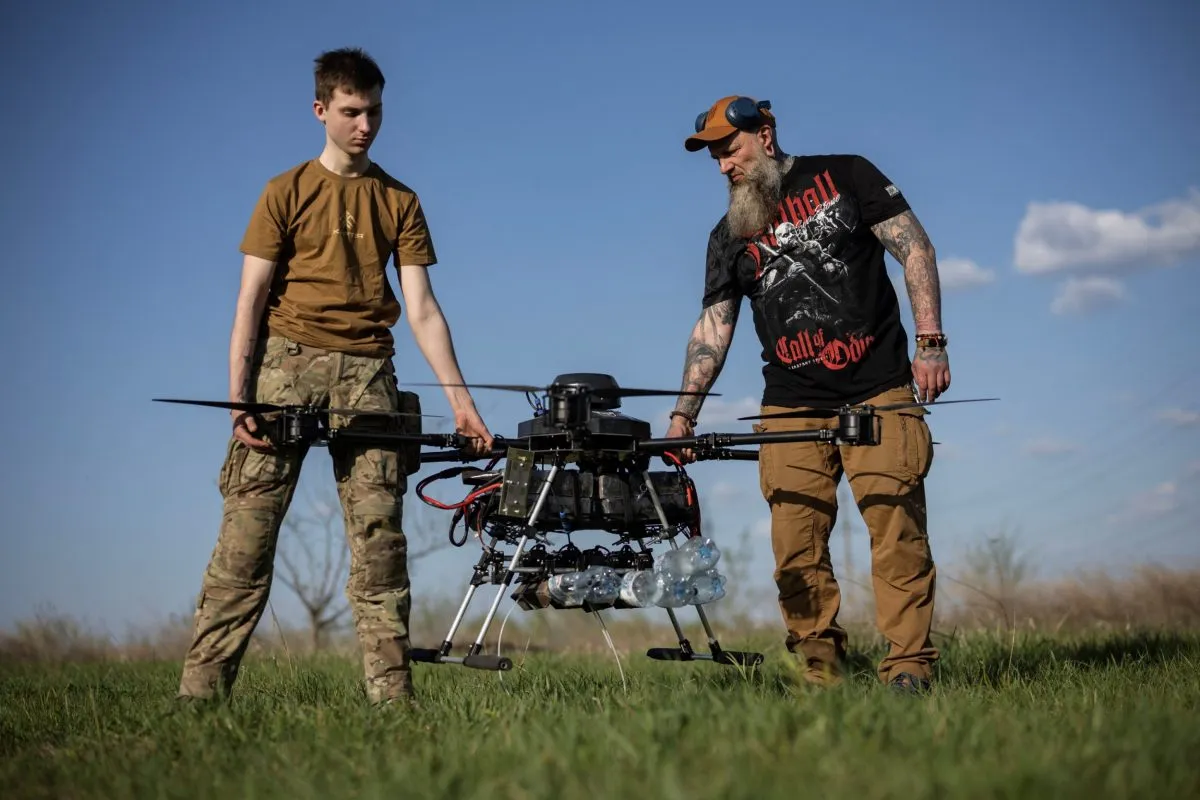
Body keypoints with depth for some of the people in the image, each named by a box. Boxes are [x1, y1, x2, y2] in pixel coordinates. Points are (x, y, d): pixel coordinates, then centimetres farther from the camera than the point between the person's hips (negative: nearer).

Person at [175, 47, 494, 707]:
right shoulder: (287, 192, 8)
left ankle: (392, 696, -2)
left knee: (379, 536, -3)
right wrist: (239, 397, -8)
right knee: (248, 530, -7)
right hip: (288, 362, -2)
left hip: (367, 373, 2)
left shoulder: (399, 202, 13)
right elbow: (251, 299, 3)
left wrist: (458, 397, -3)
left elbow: (421, 307, 7)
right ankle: (201, 690, -5)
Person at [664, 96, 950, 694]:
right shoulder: (729, 236, 16)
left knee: (898, 532, -11)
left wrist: (930, 342, -7)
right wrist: (685, 412, -1)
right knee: (797, 553, -5)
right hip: (790, 408, 3)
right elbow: (713, 325, 11)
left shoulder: (845, 176, 8)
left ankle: (909, 669, -9)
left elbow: (914, 248, 4)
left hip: (878, 394, -3)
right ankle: (822, 677, 2)